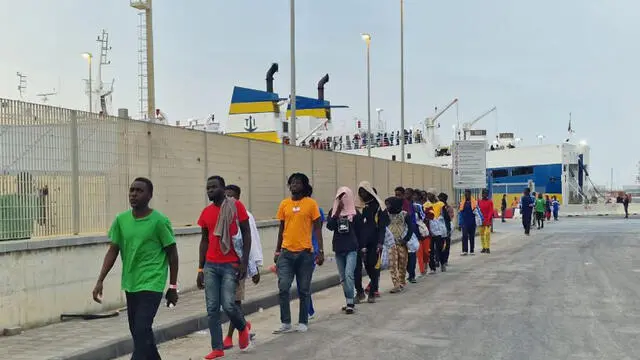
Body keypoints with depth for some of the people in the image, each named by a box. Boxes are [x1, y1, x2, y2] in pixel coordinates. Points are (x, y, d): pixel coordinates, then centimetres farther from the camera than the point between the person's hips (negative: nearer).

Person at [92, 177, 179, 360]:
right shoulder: (121, 220, 2)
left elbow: (172, 254, -4)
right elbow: (112, 251, 5)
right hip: (130, 285, 6)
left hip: (151, 285, -6)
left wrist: (173, 287, -2)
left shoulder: (159, 221, -11)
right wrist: (100, 281, -3)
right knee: (137, 330, 16)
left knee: (141, 330, -14)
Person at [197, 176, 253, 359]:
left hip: (231, 265, -4)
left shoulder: (236, 206, -5)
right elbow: (204, 240, 14)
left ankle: (243, 327, 20)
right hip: (210, 266, 5)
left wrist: (244, 262, -10)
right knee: (212, 308, 2)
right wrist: (200, 269, 10)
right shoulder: (206, 212, 8)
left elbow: (246, 234, -3)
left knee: (228, 304, -12)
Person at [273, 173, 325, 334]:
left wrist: (321, 251, -5)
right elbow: (281, 229, 13)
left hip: (305, 252, -2)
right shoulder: (284, 204, 6)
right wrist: (277, 250, 13)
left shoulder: (311, 203, -2)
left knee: (304, 290, 7)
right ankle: (285, 323, 7)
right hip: (286, 253, 2)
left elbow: (317, 228, 1)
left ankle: (303, 322, 20)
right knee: (283, 288, -5)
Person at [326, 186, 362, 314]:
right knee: (343, 277, 10)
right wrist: (337, 212, -17)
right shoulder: (333, 211, 5)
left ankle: (350, 302, -11)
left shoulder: (355, 212, -1)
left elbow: (359, 230, 7)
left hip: (351, 248, -4)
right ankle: (349, 302, 20)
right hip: (338, 248, 4)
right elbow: (329, 226, -10)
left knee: (349, 274, -16)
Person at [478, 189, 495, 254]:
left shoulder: (490, 202, -3)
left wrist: (488, 220, -16)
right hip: (481, 220, 4)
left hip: (488, 220, -4)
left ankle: (488, 248, -6)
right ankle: (484, 248, 12)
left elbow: (491, 211, -8)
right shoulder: (479, 202, 10)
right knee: (482, 234, 5)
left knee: (487, 234, -9)